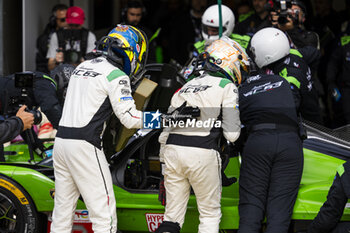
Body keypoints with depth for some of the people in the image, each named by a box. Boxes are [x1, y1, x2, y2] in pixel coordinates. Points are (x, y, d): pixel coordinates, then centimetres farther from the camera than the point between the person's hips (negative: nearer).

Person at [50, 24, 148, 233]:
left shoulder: (83, 67, 17)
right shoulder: (116, 75, -8)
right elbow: (129, 118, -14)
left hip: (62, 138, 8)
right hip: (84, 144, -8)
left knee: (63, 208, 12)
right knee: (103, 210, -6)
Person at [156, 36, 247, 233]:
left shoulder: (186, 87, 23)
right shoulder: (227, 87, 3)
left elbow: (165, 131, 21)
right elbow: (231, 134, -3)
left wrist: (164, 161, 27)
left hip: (172, 150, 6)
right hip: (202, 153, -5)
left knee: (173, 216, 11)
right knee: (210, 214, 8)